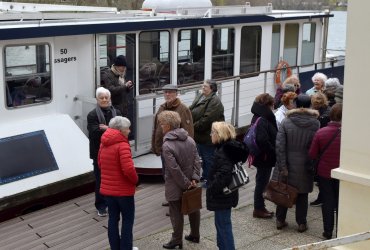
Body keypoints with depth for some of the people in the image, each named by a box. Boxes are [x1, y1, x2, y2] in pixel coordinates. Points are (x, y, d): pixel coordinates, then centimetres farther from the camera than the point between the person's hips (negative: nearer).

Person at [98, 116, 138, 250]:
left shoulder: (104, 144, 6)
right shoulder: (122, 145, -19)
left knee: (113, 219, 14)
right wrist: (135, 179, -9)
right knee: (128, 220, 8)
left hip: (108, 189, 7)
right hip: (123, 190, -7)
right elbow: (128, 168, -27)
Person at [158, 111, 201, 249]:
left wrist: (185, 183, -14)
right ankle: (195, 235, 34)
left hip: (175, 187, -7)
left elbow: (174, 169, -23)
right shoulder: (189, 139, -1)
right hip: (190, 184, 7)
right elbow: (197, 161, -2)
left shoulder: (167, 146, -21)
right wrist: (194, 178, -4)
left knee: (176, 212, 7)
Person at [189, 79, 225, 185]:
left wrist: (194, 127, -20)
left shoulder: (214, 101, -20)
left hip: (208, 137, -9)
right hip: (200, 136, 9)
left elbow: (207, 119, -26)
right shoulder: (200, 97, 10)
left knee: (209, 159, 2)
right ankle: (205, 176, 38)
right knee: (203, 157, 23)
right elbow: (191, 111, 13)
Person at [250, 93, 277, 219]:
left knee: (262, 181, 18)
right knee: (262, 181, 2)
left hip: (261, 157, 10)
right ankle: (258, 209, 13)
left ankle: (260, 207, 29)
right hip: (264, 158, -10)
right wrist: (273, 153, -21)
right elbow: (263, 140, -31)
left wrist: (271, 153, 14)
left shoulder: (258, 118, 9)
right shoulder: (262, 121, -22)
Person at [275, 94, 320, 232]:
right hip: (305, 167, 0)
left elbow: (279, 146, -12)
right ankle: (301, 223, 19)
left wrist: (282, 167, -10)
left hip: (288, 165, 0)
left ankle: (280, 220, 24)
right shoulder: (315, 123, -9)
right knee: (302, 195, 12)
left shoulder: (286, 122, -10)